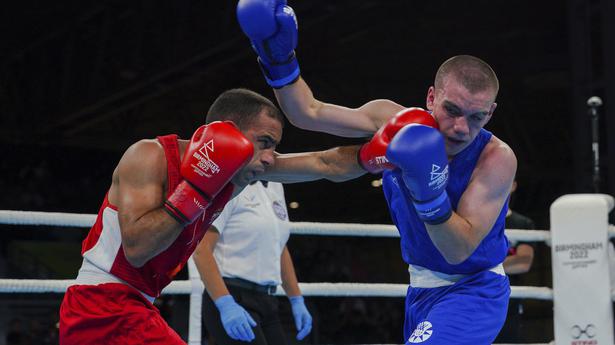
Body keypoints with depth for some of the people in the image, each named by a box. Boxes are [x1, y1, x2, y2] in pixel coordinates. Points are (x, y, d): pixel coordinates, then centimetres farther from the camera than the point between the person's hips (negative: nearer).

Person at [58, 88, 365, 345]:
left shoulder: (234, 172, 4)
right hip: (103, 308, -9)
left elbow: (328, 165, 5)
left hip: (135, 310, 9)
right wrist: (197, 188, -25)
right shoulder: (150, 156, -15)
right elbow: (136, 248, -27)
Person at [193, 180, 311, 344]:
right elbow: (201, 250, -18)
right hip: (231, 298, -8)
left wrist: (297, 300, 18)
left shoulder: (276, 186, 14)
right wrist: (225, 304, -26)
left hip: (266, 300, 8)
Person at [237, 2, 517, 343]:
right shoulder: (396, 123, -11)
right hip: (422, 289, 6)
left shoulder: (497, 158, -23)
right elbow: (309, 113, -7)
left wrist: (430, 195, -43)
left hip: (473, 292, -6)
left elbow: (460, 250, -28)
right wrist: (279, 60, -21)